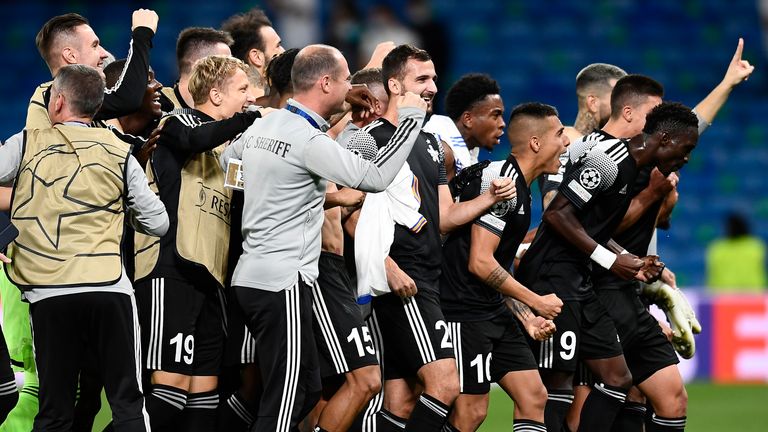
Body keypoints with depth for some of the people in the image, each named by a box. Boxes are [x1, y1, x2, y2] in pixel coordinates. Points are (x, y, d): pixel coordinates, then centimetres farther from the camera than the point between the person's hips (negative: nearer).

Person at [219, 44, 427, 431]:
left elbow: (221, 163, 26)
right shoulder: (309, 141, -16)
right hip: (282, 284, -10)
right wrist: (412, 118, -8)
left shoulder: (261, 127, 11)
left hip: (250, 278, 10)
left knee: (307, 391, 16)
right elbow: (374, 177, -17)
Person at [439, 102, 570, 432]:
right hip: (464, 310, -10)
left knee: (533, 396, 6)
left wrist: (526, 318, 15)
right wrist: (536, 302, -13)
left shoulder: (522, 190, 15)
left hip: (493, 310, 10)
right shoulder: (502, 179, -16)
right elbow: (480, 262, -21)